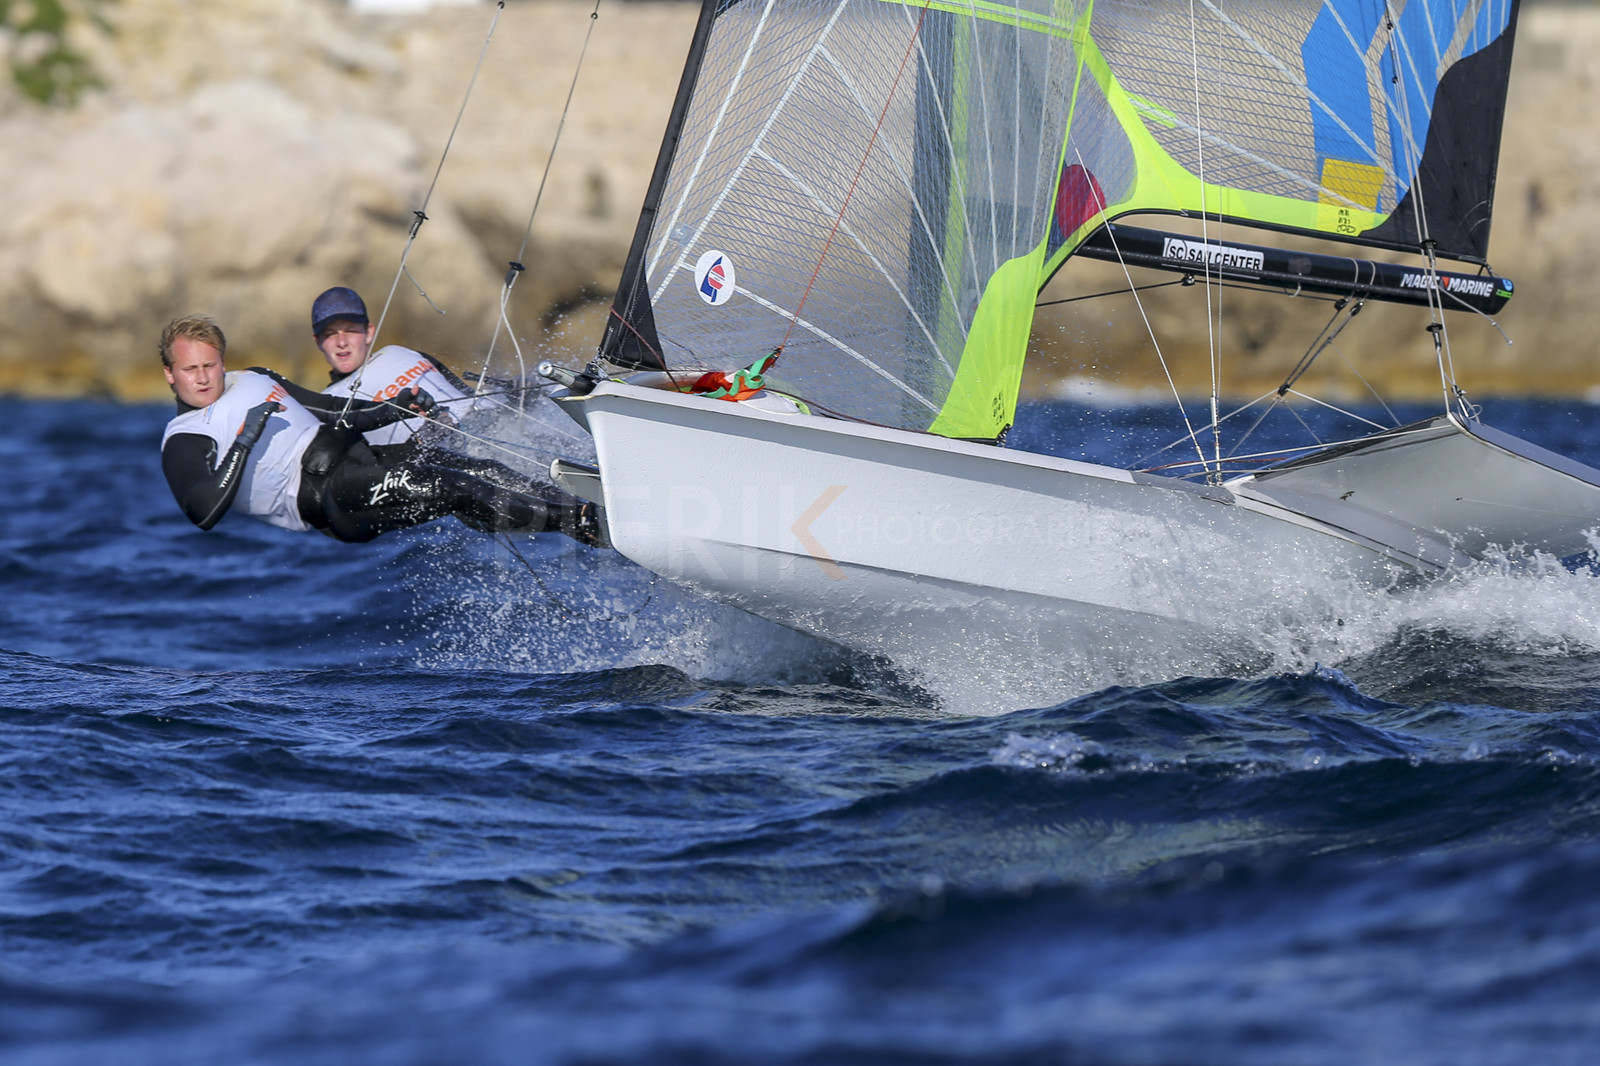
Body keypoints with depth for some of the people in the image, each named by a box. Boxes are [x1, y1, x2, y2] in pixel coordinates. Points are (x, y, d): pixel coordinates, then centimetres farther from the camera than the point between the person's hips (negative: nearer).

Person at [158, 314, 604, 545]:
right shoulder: (183, 442, -1)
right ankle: (579, 521, -28)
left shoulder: (251, 380, 21)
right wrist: (245, 441, -23)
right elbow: (203, 512, -19)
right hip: (323, 495, -9)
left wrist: (394, 409, 10)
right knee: (449, 490, -25)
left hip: (358, 457, 9)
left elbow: (335, 414, 26)